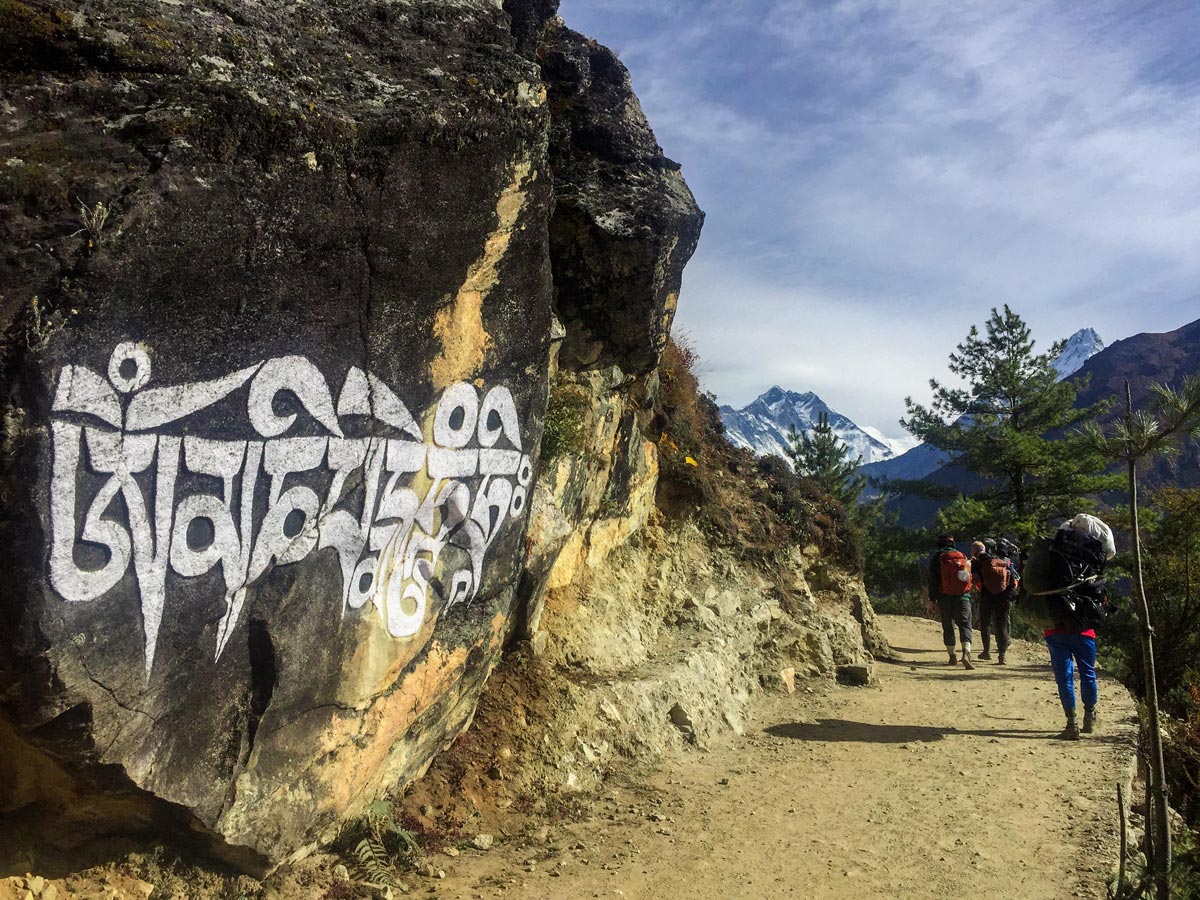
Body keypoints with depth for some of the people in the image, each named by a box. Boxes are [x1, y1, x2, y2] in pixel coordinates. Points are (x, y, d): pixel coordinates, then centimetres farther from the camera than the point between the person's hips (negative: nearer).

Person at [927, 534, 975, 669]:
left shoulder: (936, 557, 2)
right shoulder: (962, 556, 12)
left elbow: (932, 580, -2)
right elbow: (969, 576, 13)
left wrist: (933, 599, 0)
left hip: (945, 597, -1)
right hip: (963, 596, 1)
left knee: (948, 626, 9)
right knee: (965, 625, -3)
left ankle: (952, 656, 13)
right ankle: (966, 654, -22)